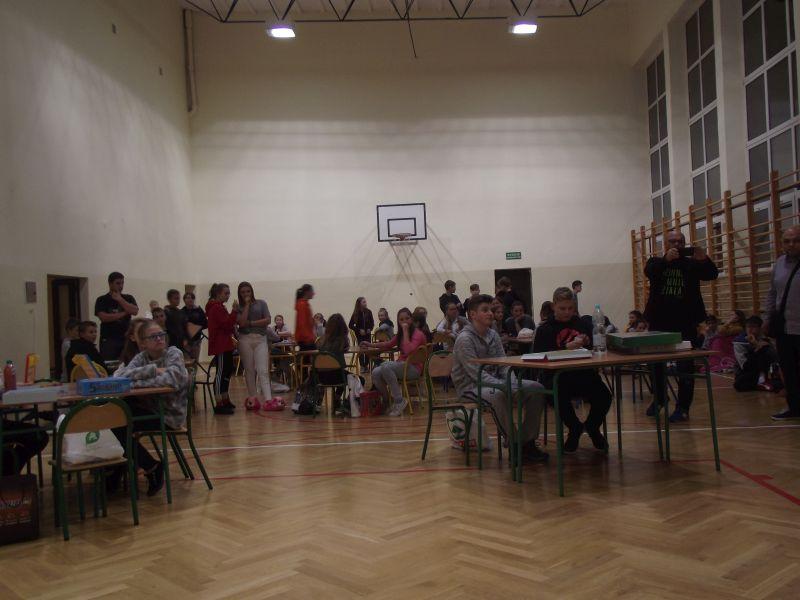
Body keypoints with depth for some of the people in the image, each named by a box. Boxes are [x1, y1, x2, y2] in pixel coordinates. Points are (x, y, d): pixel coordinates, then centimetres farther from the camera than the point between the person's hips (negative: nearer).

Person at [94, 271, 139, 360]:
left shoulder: (128, 298, 14)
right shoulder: (102, 300, 5)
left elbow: (135, 312, -4)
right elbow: (103, 317, -9)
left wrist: (120, 299, -3)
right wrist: (124, 313, -5)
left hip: (126, 339, 2)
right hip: (108, 340, -2)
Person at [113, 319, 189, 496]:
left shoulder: (174, 354, -9)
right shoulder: (142, 357, 5)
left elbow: (170, 380, -28)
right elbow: (120, 375, -13)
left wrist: (135, 382, -21)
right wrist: (153, 369, -23)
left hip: (169, 414, -6)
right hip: (148, 407, 6)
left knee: (120, 426, -16)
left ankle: (152, 467, 2)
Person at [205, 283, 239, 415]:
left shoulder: (218, 307, 19)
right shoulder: (217, 308, -13)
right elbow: (227, 325, -20)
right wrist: (234, 311, -21)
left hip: (224, 345, 11)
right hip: (220, 346, -11)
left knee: (227, 371, 15)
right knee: (221, 373, -10)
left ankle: (225, 401, 24)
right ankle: (219, 405, -9)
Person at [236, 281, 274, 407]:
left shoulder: (261, 303, 8)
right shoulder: (238, 307, 9)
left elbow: (268, 320, -2)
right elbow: (241, 322, -8)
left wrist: (251, 323, -6)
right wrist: (247, 305, -3)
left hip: (260, 339, -1)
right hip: (245, 339, 1)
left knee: (263, 370, -11)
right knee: (249, 370, 4)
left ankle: (268, 399, -20)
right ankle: (253, 397, 11)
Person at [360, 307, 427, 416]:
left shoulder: (418, 334, -7)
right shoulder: (400, 334, 16)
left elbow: (408, 351, -23)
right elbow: (388, 344, 29)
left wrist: (406, 332, -17)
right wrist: (371, 345, 20)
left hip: (414, 368, -7)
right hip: (401, 365, 7)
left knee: (385, 365, -32)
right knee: (376, 373, -20)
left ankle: (399, 401, -22)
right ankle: (389, 401, -1)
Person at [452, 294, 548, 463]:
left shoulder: (493, 335, 9)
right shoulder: (464, 339, -15)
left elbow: (503, 365, 8)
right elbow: (476, 374, -22)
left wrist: (513, 383, -12)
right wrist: (504, 386, -29)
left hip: (495, 381, 8)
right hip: (471, 386, -8)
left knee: (536, 388, -8)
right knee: (499, 394, -39)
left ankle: (527, 442, -6)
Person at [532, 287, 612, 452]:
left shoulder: (581, 324, 16)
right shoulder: (545, 329, 3)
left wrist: (588, 342, -5)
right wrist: (566, 348, -22)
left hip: (583, 372, 4)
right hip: (556, 375, -3)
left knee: (604, 396, -22)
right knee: (561, 397, -34)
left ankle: (592, 426, 16)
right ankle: (575, 428, 4)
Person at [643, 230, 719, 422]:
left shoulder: (692, 264, 8)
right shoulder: (657, 262, 7)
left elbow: (712, 274, -7)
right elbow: (649, 272, -15)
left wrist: (704, 259, -25)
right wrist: (666, 259, -31)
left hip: (685, 323, -1)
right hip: (659, 323, 1)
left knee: (685, 367, -2)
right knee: (655, 363, 11)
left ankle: (683, 408, 6)